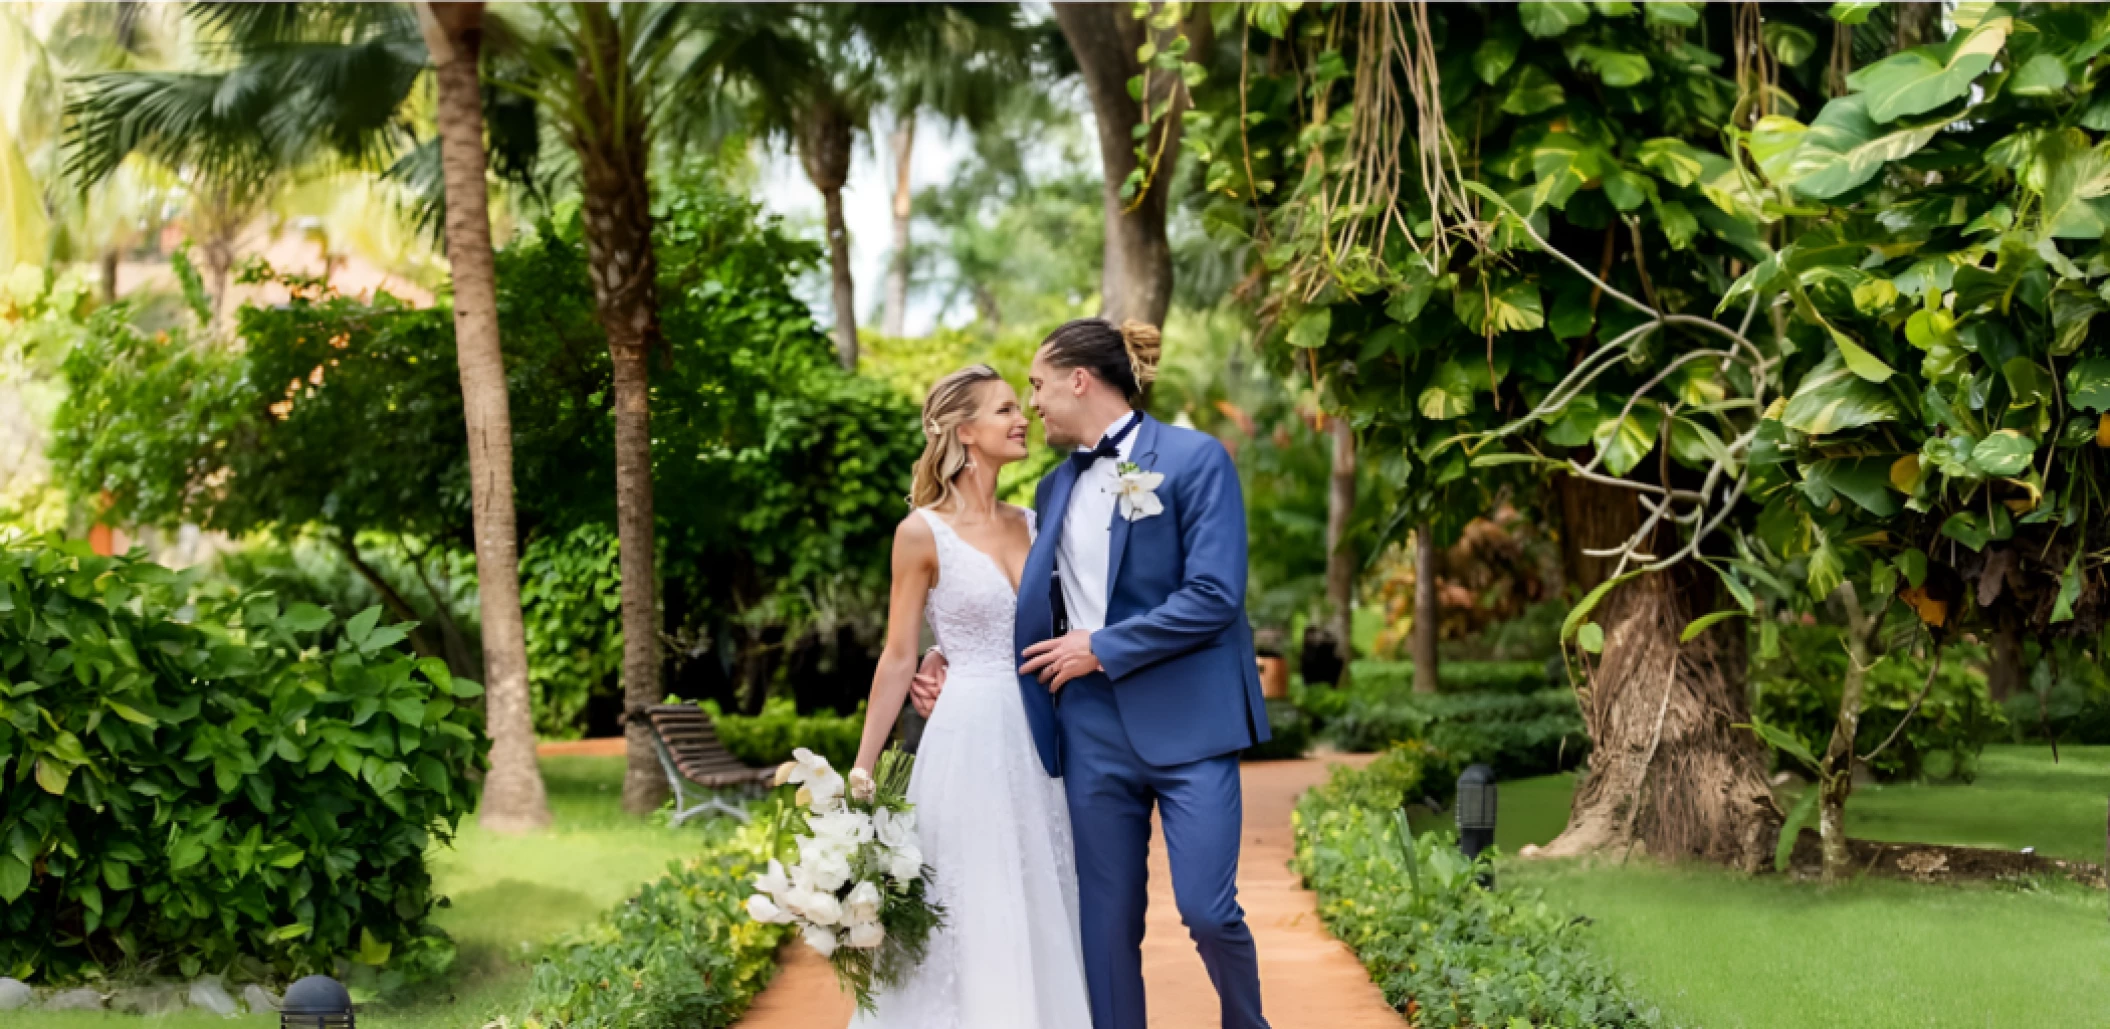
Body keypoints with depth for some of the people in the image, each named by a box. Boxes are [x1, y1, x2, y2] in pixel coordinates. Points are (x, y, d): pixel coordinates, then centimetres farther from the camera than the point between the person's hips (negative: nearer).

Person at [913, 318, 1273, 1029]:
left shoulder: (1195, 459, -4)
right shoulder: (1056, 487, 15)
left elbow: (1214, 596, -13)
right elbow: (1033, 611, 19)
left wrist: (1101, 648, -11)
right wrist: (954, 670, 6)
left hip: (1185, 721, -5)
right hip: (1092, 729, 6)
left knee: (1207, 909, -9)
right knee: (1107, 919, 6)